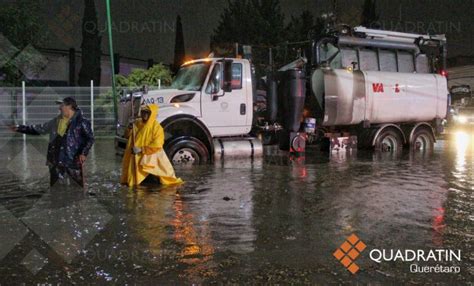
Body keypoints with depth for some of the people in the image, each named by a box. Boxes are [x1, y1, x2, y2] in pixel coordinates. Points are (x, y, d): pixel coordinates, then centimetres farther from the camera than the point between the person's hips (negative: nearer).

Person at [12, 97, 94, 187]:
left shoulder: (81, 122, -7)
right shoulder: (56, 121, 11)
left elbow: (90, 138, -7)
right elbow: (40, 128, 22)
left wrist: (84, 153, -19)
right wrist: (20, 128, 23)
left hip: (74, 161, -6)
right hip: (56, 162, 6)